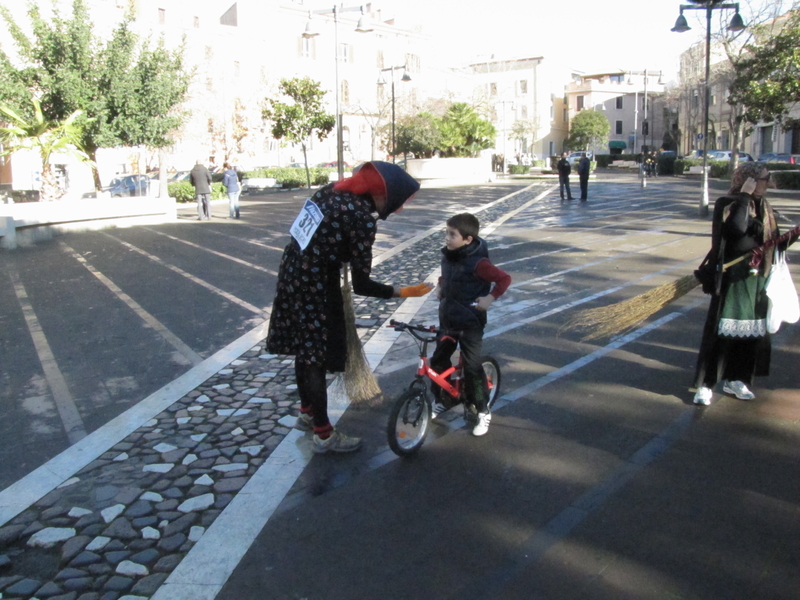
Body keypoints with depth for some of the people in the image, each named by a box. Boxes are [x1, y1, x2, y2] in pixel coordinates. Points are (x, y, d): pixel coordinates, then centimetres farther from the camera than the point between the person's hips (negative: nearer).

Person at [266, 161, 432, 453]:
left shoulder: (331, 190, 1)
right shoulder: (361, 217, -23)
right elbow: (361, 285, -21)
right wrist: (402, 292, -12)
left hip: (290, 278, 9)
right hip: (314, 290, -9)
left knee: (305, 349, 23)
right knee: (316, 359, 4)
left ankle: (306, 413, 41)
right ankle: (324, 435, 20)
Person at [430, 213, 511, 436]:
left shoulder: (477, 262, -21)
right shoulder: (448, 255, 1)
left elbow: (504, 278, -16)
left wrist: (490, 297, -23)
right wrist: (440, 286, 9)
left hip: (470, 323, -7)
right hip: (447, 319, 7)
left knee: (472, 367, -3)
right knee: (438, 361, 10)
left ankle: (483, 412, 13)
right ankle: (440, 401, 31)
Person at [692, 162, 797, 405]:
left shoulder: (764, 207, 9)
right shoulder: (727, 204, -9)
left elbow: (773, 243, 12)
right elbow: (738, 228, -29)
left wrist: (791, 236, -6)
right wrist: (745, 196, -21)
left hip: (757, 278, 7)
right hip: (732, 278, -7)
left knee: (751, 330, 11)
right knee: (721, 330, -6)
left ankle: (736, 379, 24)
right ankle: (705, 384, 0)